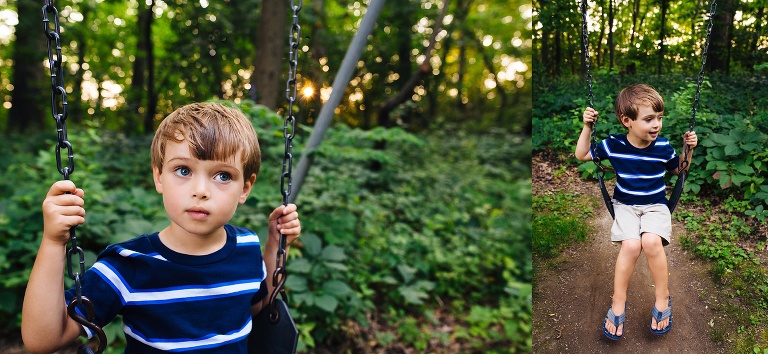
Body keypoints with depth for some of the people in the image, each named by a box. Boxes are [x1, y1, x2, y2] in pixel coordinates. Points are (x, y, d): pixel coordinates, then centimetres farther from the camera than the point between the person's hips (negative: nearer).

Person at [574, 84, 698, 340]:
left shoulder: (663, 147, -7)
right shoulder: (614, 145, -10)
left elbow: (679, 169, 13)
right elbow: (582, 155, 1)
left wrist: (688, 149, -5)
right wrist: (587, 127, -10)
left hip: (655, 206, 1)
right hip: (625, 205, 0)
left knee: (651, 241, -31)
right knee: (631, 245, -29)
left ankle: (663, 298, -9)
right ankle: (618, 304, -11)